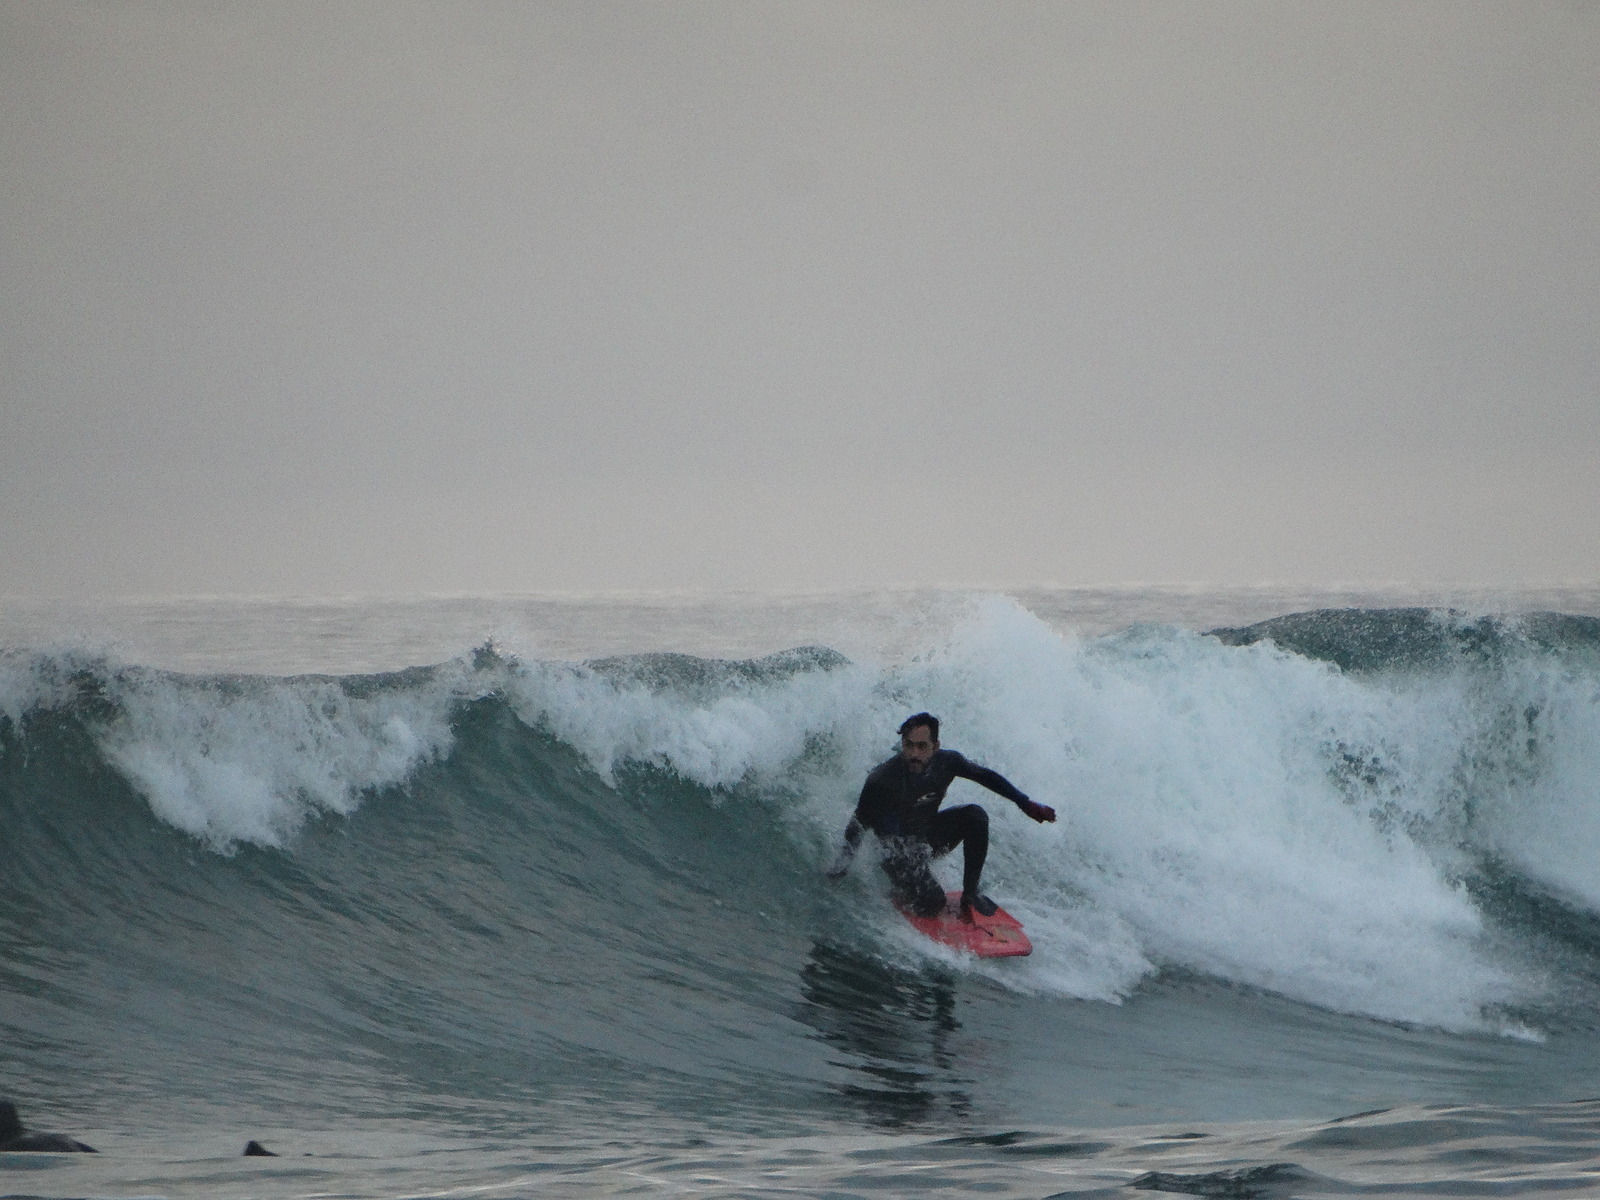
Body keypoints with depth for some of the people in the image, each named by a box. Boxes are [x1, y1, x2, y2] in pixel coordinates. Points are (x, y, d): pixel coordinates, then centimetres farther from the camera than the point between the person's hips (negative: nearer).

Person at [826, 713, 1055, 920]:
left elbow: (986, 776, 1)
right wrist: (843, 859, -29)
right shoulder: (882, 780, -28)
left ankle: (970, 894, -6)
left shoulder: (946, 762, -16)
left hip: (930, 837, 5)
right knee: (932, 903, -27)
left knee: (975, 815, -21)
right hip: (899, 849, -5)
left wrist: (1026, 804, 2)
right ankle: (903, 892, 10)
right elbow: (859, 824, -17)